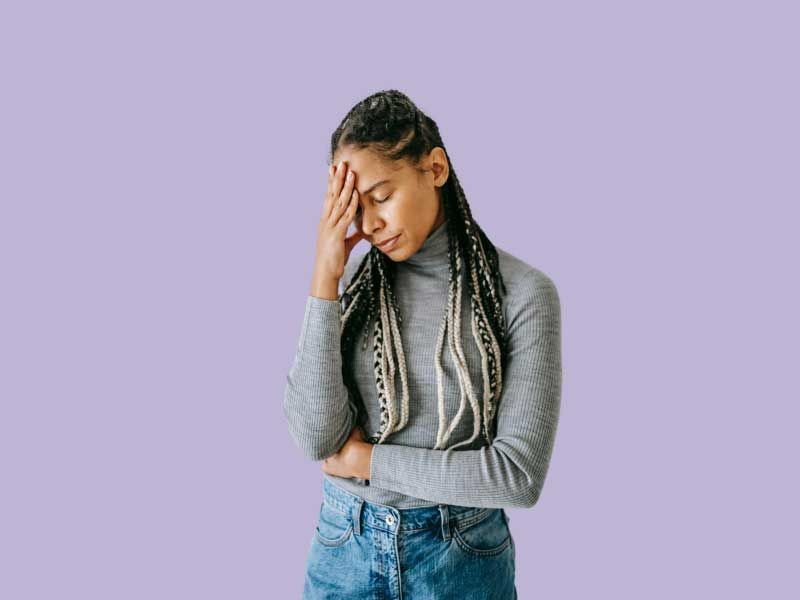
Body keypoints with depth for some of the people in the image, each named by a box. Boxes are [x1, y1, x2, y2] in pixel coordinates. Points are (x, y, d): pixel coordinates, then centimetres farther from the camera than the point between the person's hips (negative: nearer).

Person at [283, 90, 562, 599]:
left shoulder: (523, 291, -14)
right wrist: (324, 280, -18)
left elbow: (520, 475, -17)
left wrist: (368, 460, -12)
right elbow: (316, 438, -14)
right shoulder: (353, 284, -4)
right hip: (345, 547, 2)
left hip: (463, 557, -2)